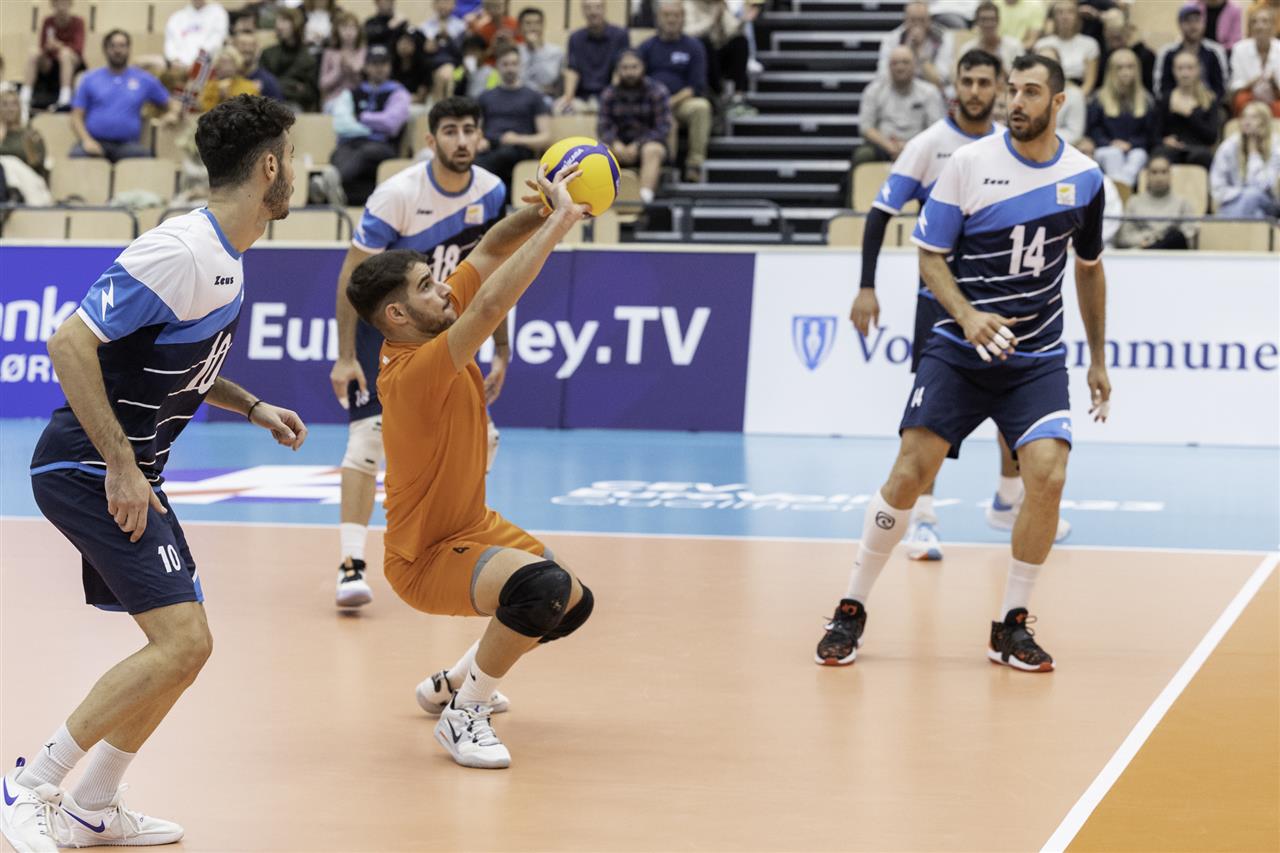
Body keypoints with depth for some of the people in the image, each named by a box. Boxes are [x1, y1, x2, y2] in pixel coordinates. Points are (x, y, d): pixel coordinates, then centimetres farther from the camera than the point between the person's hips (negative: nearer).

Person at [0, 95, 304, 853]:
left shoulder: (226, 259, 9)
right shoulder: (180, 251, -21)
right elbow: (70, 344, -26)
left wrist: (252, 407, 15)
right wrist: (121, 469, -25)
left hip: (125, 471, 10)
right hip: (90, 470, -10)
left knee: (182, 645, 12)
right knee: (182, 643, -16)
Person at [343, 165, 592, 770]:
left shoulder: (433, 329, -6)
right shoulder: (414, 373, -31)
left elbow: (488, 253, 0)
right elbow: (493, 302, -41)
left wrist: (545, 209, -17)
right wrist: (559, 220, -37)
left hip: (474, 528, 10)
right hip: (426, 559, -10)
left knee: (575, 604, 19)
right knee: (542, 587, -34)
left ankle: (450, 684, 35)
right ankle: (463, 716, -14)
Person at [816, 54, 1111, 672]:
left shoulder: (1084, 178, 3)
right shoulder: (969, 163, -6)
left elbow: (1089, 268, 17)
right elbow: (930, 255, -2)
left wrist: (1098, 360, 19)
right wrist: (967, 315, -19)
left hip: (1037, 357, 2)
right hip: (958, 348, -2)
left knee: (1047, 475, -17)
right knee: (909, 473, -12)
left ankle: (1011, 627, -1)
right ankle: (851, 612, 5)